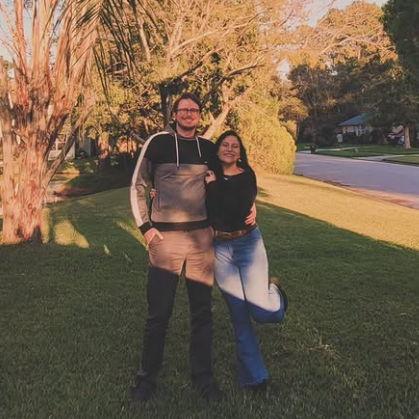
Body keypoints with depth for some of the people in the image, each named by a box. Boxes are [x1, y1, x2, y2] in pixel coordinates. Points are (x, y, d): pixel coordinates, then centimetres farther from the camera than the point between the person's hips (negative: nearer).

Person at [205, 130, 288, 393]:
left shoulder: (247, 176, -5)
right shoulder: (209, 174, 4)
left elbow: (238, 210, -19)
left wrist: (214, 186, -15)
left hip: (248, 243, -2)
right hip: (219, 247, 2)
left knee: (262, 312, -11)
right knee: (239, 315, 5)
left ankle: (274, 293, 28)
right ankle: (254, 376, 20)